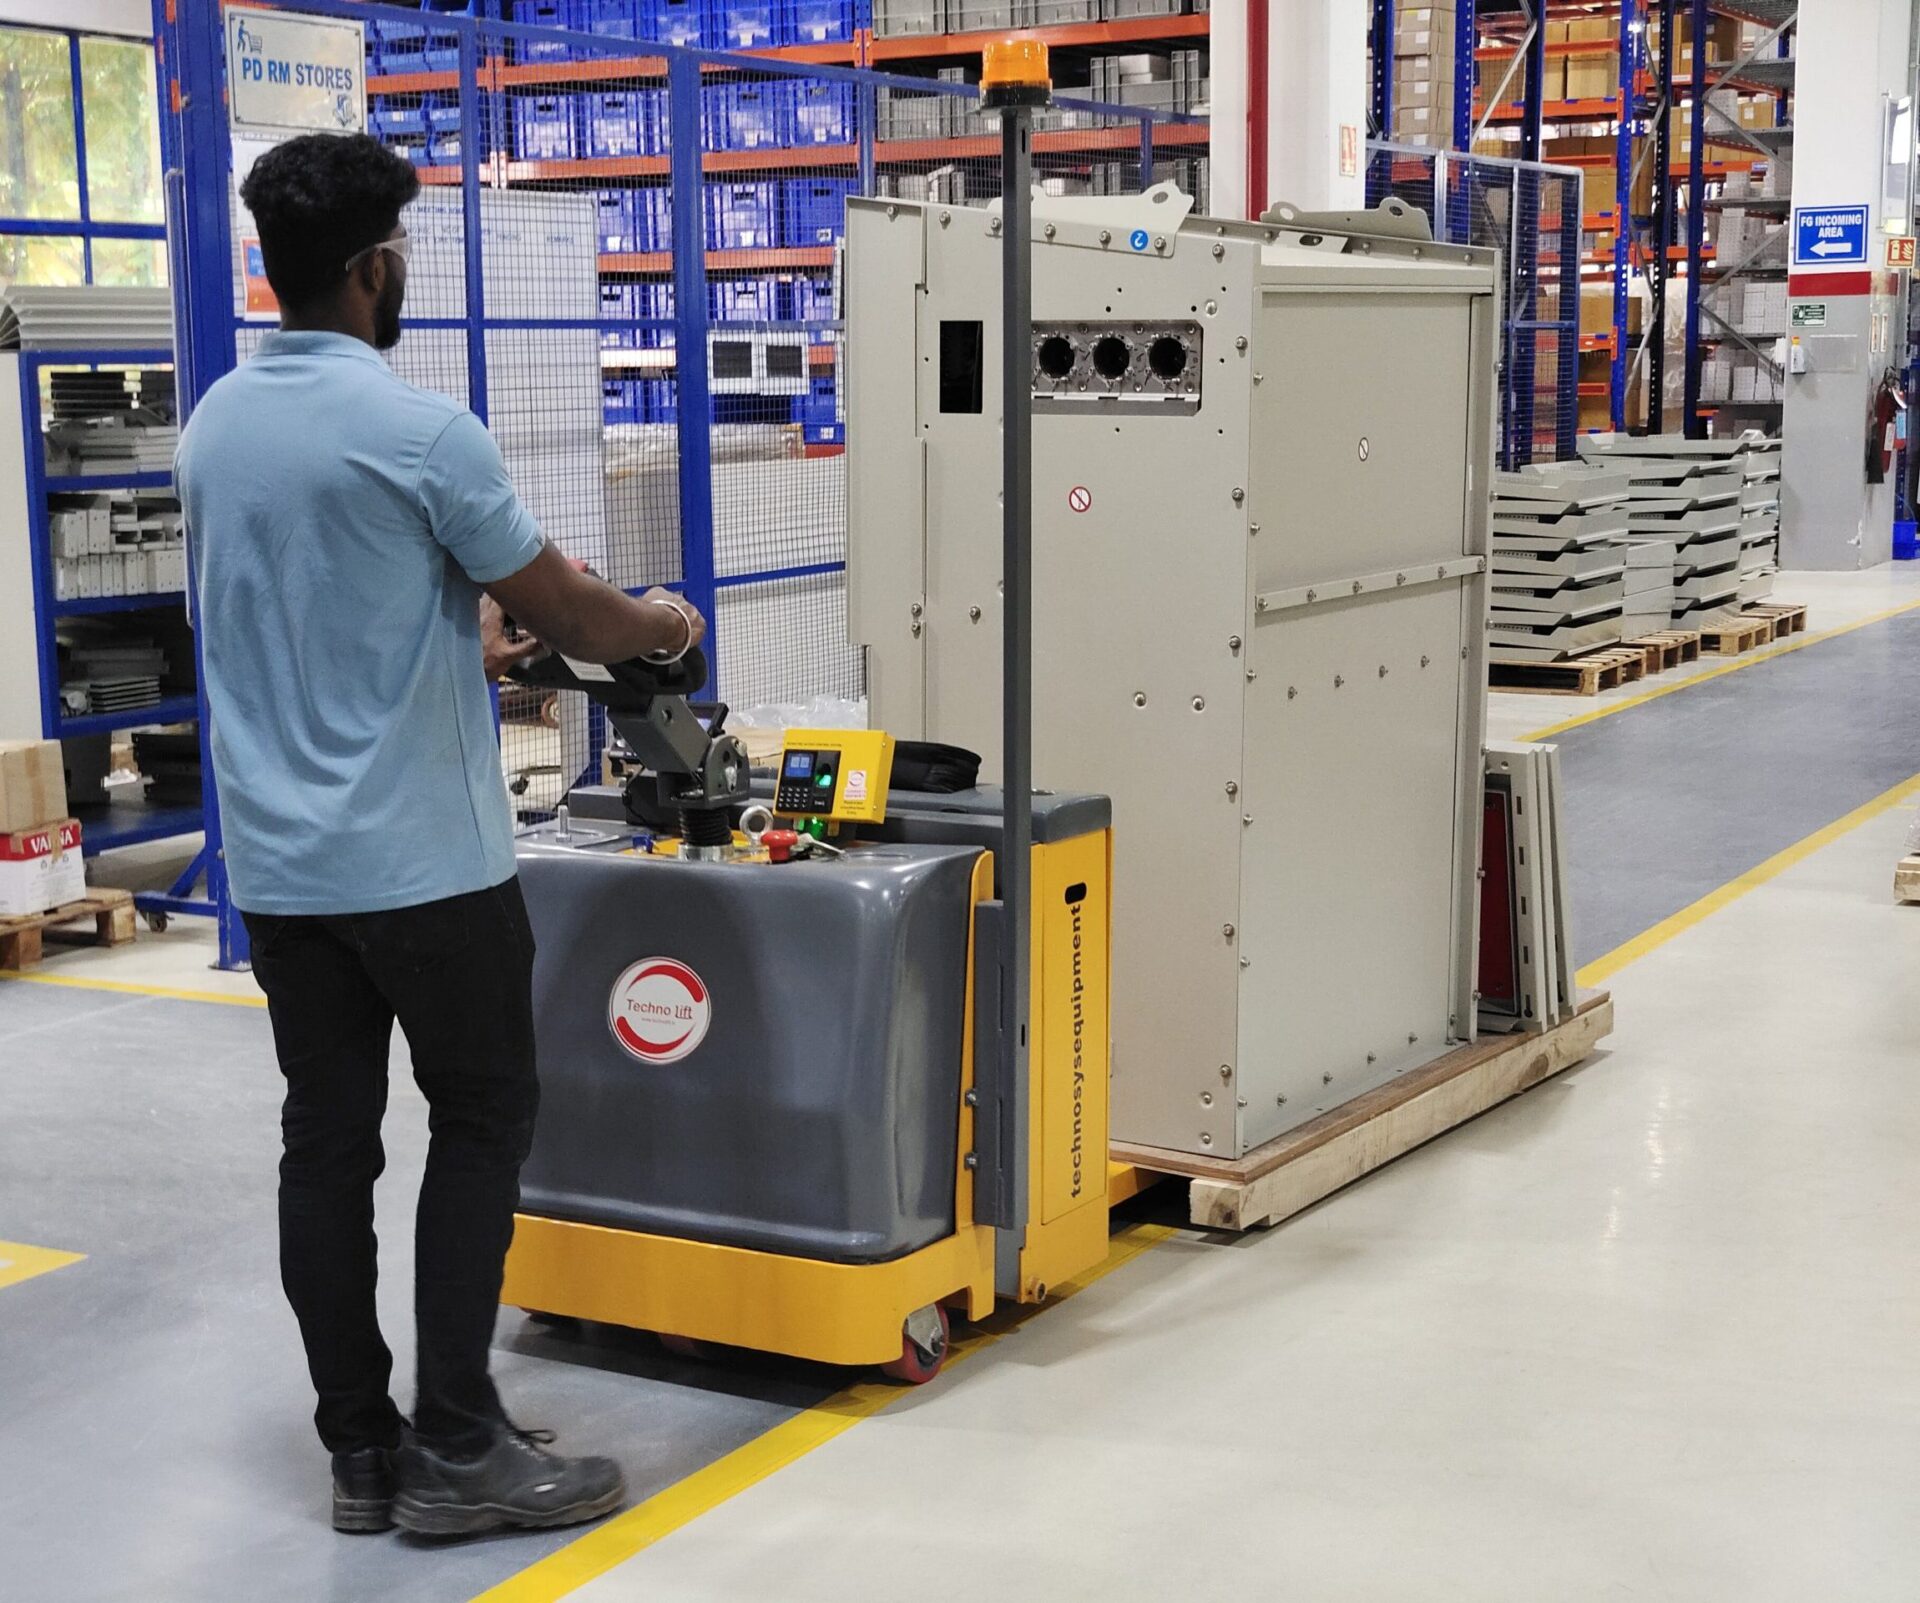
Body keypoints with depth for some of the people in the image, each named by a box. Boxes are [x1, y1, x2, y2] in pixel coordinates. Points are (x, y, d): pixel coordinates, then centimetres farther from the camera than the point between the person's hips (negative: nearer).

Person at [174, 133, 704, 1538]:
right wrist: (662, 624, 14)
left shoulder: (215, 426, 7)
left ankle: (363, 1450, 16)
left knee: (327, 1144, 9)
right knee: (482, 1121, 6)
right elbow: (562, 610, -6)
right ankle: (458, 1448, 6)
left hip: (279, 864, 7)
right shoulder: (420, 431, -15)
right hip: (422, 861, -6)